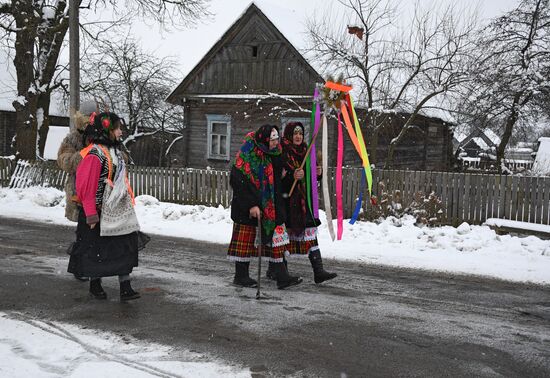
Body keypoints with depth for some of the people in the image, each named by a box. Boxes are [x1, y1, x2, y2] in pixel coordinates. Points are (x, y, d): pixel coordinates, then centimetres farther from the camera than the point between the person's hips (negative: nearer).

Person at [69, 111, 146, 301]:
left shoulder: (115, 151, 12)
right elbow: (86, 186, -18)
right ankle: (95, 284, 25)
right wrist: (91, 212, -19)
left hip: (119, 209, 8)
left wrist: (127, 201, 21)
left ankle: (125, 287, 5)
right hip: (100, 210, -8)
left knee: (125, 247, 2)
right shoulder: (95, 154, -17)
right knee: (97, 248, 7)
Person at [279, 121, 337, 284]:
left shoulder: (305, 152, 15)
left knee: (310, 233, -1)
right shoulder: (281, 153, -5)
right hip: (286, 199, -5)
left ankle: (318, 271, -5)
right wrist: (291, 175, -28)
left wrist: (318, 172, -2)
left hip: (303, 200, 6)